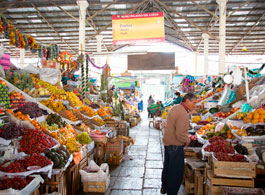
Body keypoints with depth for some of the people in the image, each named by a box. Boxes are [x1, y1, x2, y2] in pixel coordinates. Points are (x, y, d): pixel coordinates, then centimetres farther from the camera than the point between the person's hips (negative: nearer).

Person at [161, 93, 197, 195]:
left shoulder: (174, 108, 6)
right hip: (176, 145, -10)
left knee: (167, 167, 25)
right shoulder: (183, 114, -24)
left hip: (167, 142, 10)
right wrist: (187, 141, -9)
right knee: (176, 172, 4)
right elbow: (180, 134, -29)